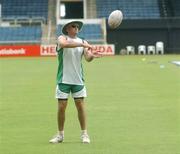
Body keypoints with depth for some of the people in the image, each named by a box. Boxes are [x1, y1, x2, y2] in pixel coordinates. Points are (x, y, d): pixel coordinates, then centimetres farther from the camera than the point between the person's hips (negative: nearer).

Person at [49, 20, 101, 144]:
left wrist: (92, 55, -27)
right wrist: (82, 44, -31)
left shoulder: (82, 41, 9)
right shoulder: (62, 38, -1)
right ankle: (60, 134, 12)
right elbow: (65, 44, -25)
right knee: (62, 106, 0)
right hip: (64, 79, -2)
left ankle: (84, 134, 8)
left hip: (78, 79, 2)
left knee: (80, 106, 1)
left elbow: (87, 58, -3)